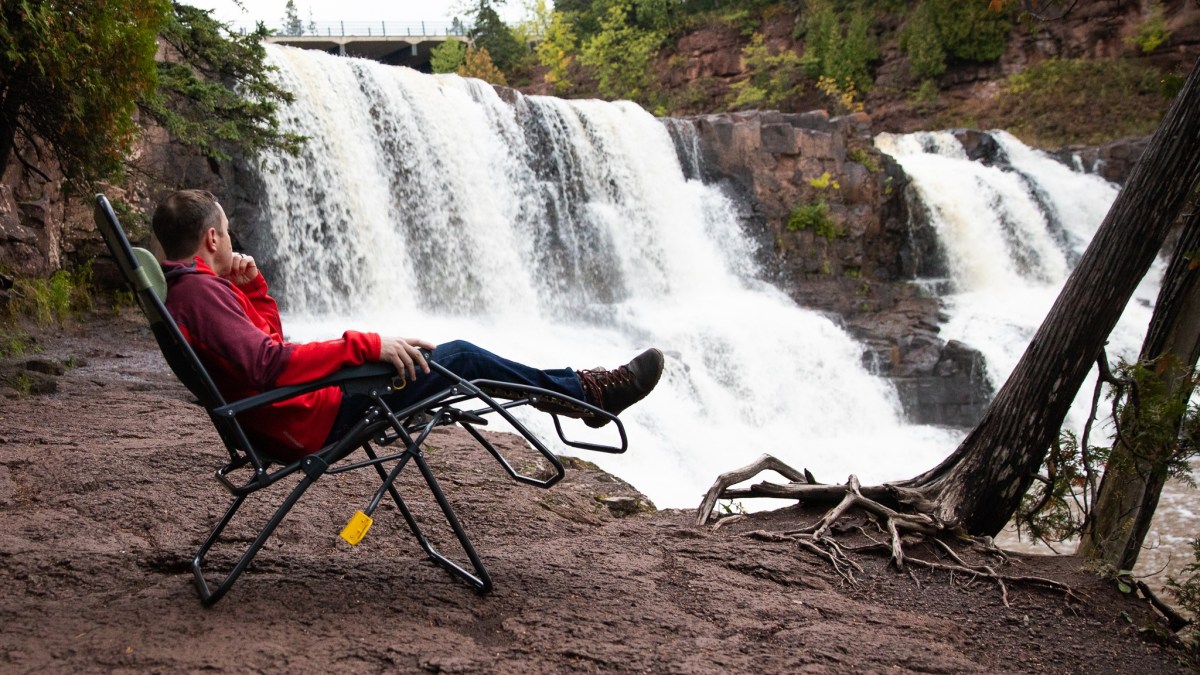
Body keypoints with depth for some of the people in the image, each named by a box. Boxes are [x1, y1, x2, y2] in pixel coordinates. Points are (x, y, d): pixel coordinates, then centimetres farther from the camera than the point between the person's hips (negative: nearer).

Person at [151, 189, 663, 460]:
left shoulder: (185, 290, 14)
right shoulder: (199, 290, -19)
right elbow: (269, 365, -31)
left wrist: (252, 288, 7)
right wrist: (365, 345, -28)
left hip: (290, 417, 11)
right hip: (310, 422, -11)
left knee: (436, 355, 16)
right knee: (459, 357, -5)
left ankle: (571, 390, 27)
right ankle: (587, 393, 9)